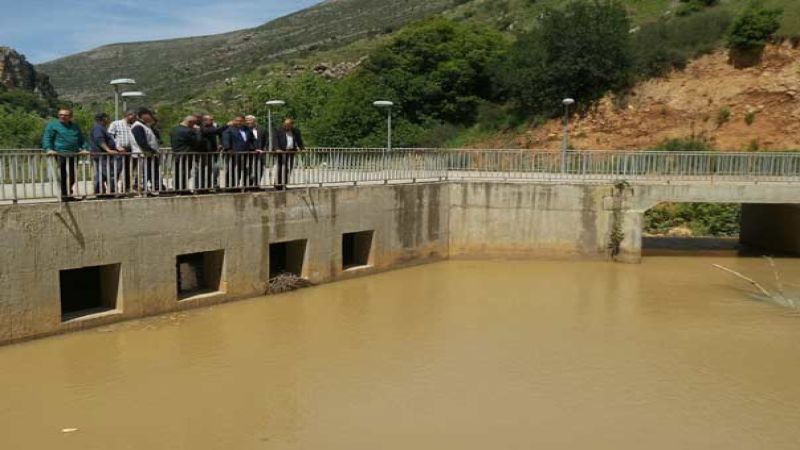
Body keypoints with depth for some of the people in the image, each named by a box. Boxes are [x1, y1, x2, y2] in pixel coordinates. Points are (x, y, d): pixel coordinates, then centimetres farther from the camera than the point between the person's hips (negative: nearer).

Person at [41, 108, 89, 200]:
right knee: (62, 176, -6)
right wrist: (48, 149, -17)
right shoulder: (53, 125, 5)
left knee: (72, 176, 7)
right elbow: (47, 138, -2)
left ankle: (68, 194, 21)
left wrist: (84, 148, 7)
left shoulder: (75, 126, 20)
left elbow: (81, 139, 24)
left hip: (73, 155, 5)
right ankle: (64, 195, -1)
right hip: (60, 154, -5)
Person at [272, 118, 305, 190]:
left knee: (289, 169, 4)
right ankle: (279, 184, -1)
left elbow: (299, 141, 16)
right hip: (282, 152, -4)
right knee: (282, 168, -5)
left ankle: (284, 184, 12)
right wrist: (277, 149, -22)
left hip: (291, 151, 4)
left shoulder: (296, 131, 11)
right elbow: (275, 141, -7)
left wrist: (302, 148, 4)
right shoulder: (279, 131, 0)